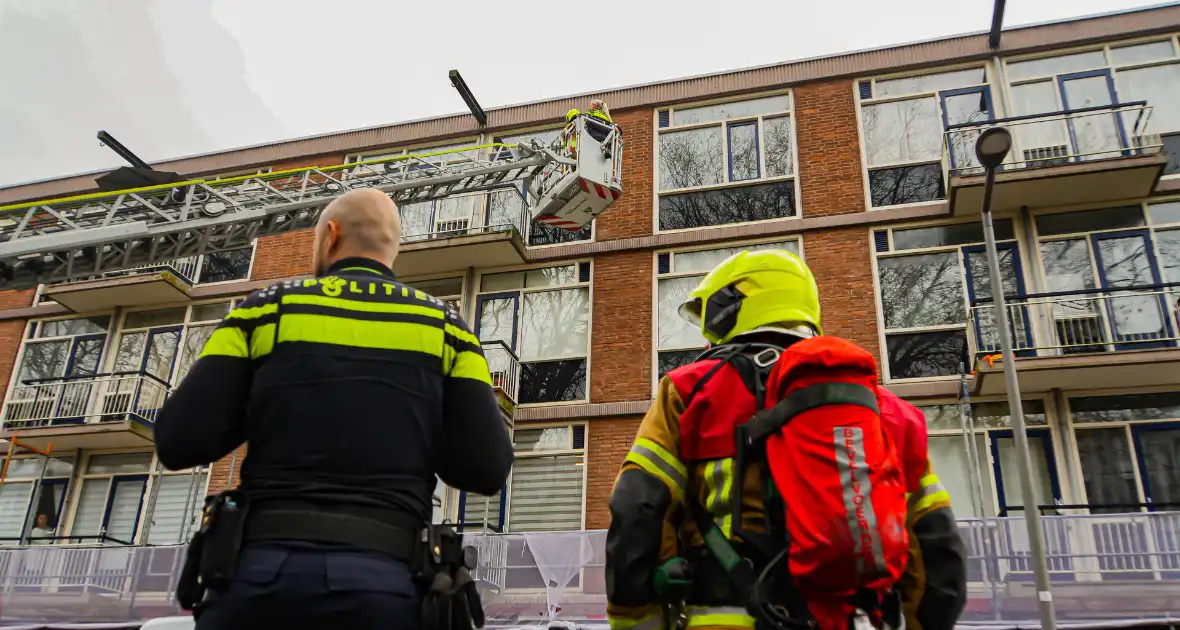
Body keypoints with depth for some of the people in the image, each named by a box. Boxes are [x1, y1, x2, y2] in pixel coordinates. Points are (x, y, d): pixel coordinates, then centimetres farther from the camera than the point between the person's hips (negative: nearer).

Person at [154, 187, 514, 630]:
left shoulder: (268, 309, 6)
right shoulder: (444, 327, 8)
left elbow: (179, 443, -1)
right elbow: (486, 469, -1)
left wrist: (258, 409, 18)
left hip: (262, 570, 0)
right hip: (382, 577, 1)